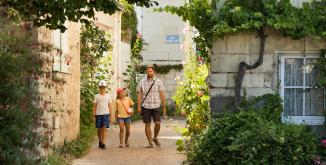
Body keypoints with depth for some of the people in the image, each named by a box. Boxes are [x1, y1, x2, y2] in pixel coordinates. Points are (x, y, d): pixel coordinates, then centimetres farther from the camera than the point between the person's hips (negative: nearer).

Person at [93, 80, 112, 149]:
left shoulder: (108, 96, 8)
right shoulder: (96, 96, 4)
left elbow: (109, 106, 11)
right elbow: (94, 106, 4)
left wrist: (110, 115, 7)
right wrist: (94, 115, -1)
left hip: (106, 114, 0)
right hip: (98, 114, 0)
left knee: (104, 128, -7)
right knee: (99, 129, 7)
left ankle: (103, 143, -10)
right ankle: (100, 141, 24)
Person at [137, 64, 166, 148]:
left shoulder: (158, 82, 3)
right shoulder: (142, 82, 4)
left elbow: (162, 95, 4)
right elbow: (139, 94, 4)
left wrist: (164, 107, 2)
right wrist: (138, 106, -4)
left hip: (156, 106, 0)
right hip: (145, 106, 0)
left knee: (157, 123, -9)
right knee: (147, 124, 1)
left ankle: (155, 138, 17)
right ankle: (150, 143, 9)